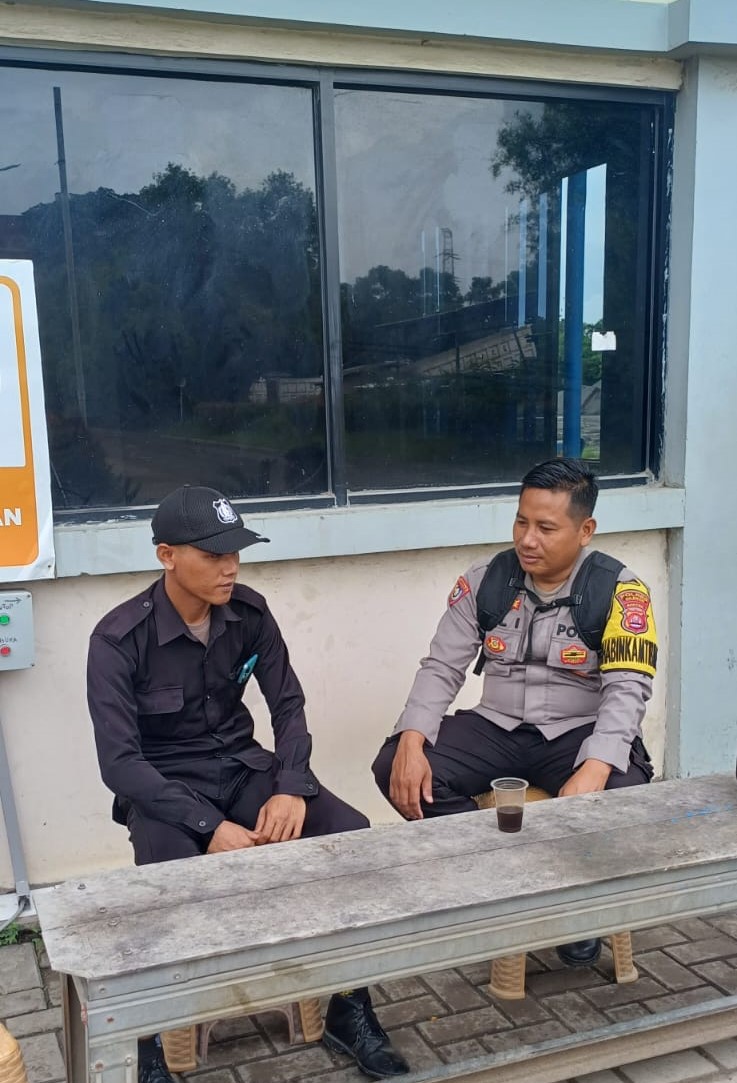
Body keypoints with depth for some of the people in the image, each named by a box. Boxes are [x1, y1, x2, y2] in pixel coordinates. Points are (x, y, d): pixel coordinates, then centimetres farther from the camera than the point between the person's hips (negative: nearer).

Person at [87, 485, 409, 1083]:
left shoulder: (250, 613, -5)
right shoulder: (119, 639, -18)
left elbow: (289, 706, 0)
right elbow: (120, 762, -20)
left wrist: (291, 788, -19)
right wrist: (210, 825, -30)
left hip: (243, 769, 4)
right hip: (161, 787, -4)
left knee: (353, 833, -19)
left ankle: (349, 1010, -1)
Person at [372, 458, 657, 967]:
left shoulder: (619, 590, -10)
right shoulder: (484, 581, -1)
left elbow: (627, 689, -18)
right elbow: (441, 668, -1)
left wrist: (594, 769, -36)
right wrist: (411, 741, -20)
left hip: (578, 734, -2)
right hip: (496, 729, 3)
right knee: (395, 768, -19)